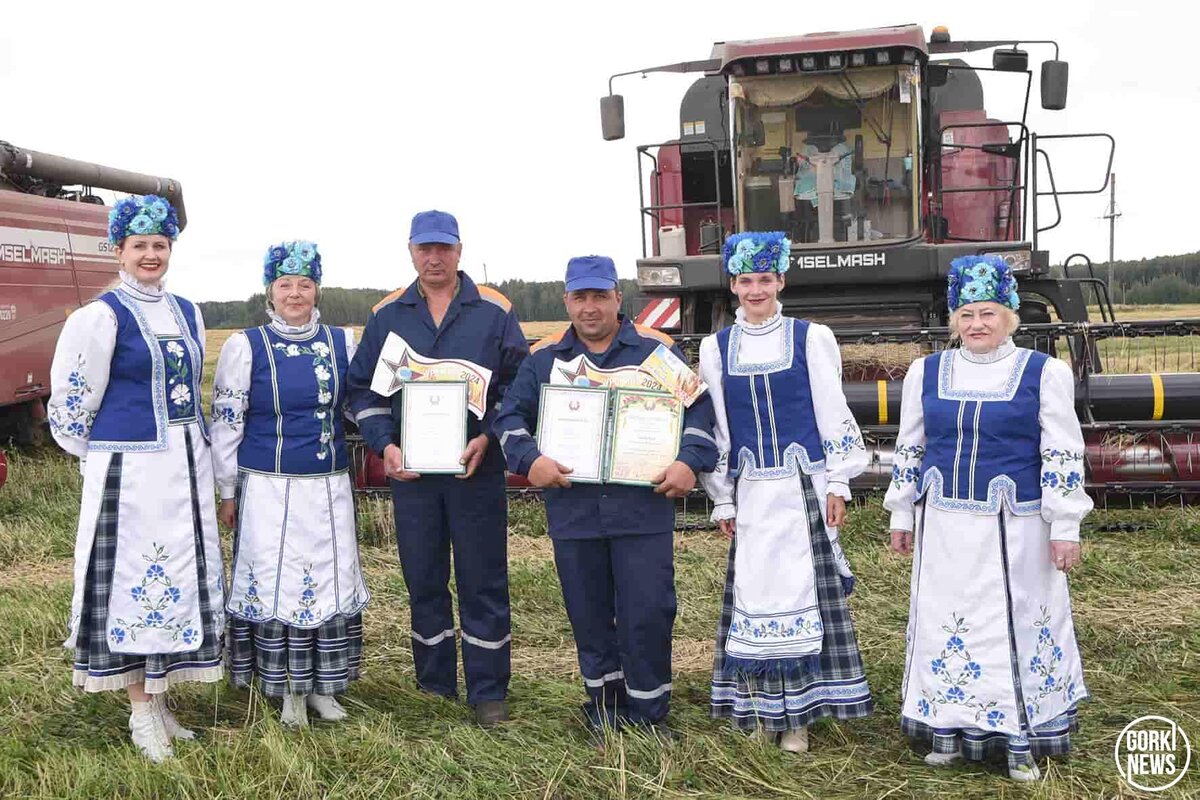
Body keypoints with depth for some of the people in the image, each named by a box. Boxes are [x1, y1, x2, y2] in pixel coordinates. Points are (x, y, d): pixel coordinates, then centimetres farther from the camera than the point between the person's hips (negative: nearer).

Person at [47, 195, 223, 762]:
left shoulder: (186, 313, 13)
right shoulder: (102, 316, -7)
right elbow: (71, 400, -5)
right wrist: (103, 457, 4)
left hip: (186, 465, 6)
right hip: (129, 470, -6)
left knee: (180, 576, 9)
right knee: (136, 575, -2)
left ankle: (159, 699, 21)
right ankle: (141, 711, 9)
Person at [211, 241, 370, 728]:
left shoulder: (342, 342, 6)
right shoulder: (246, 346, -2)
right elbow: (226, 423, 0)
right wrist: (227, 493, 0)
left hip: (330, 487, 3)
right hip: (269, 488, -3)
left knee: (333, 583, 5)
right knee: (274, 584, -1)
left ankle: (322, 686, 20)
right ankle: (288, 690, 14)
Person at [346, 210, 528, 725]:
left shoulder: (493, 311, 2)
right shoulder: (387, 315, 9)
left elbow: (518, 385, 2)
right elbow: (363, 389, 11)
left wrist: (487, 438, -10)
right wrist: (384, 444, -4)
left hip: (477, 467, -2)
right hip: (409, 469, 2)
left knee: (483, 581, 1)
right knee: (423, 581, 10)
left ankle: (488, 691, 11)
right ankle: (434, 687, 23)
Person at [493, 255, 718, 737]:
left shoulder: (656, 350, 6)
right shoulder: (544, 358, 11)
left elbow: (698, 407, 5)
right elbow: (511, 416, 11)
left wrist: (689, 462, -10)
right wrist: (529, 460, -7)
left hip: (643, 509, -2)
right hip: (572, 511, 2)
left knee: (648, 614, -2)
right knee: (589, 617, 11)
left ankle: (648, 715, 14)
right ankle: (604, 708, 27)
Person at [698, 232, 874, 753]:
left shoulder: (810, 338, 1)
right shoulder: (716, 348, 7)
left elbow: (832, 414, 2)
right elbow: (714, 427, 9)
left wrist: (837, 483, -2)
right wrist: (722, 499, 7)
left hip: (803, 486, -2)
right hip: (751, 492, 2)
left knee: (806, 588, -2)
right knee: (753, 591, 4)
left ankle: (799, 713, 7)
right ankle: (762, 709, 16)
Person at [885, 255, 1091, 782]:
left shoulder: (1044, 373, -3)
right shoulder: (926, 372, 6)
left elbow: (1062, 457, -3)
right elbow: (909, 450, 12)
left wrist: (1064, 527, -6)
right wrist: (902, 515, 12)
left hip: (1015, 529, -3)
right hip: (944, 527, 3)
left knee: (1017, 626, 4)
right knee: (945, 626, 8)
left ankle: (1021, 743, 17)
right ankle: (949, 733, 22)